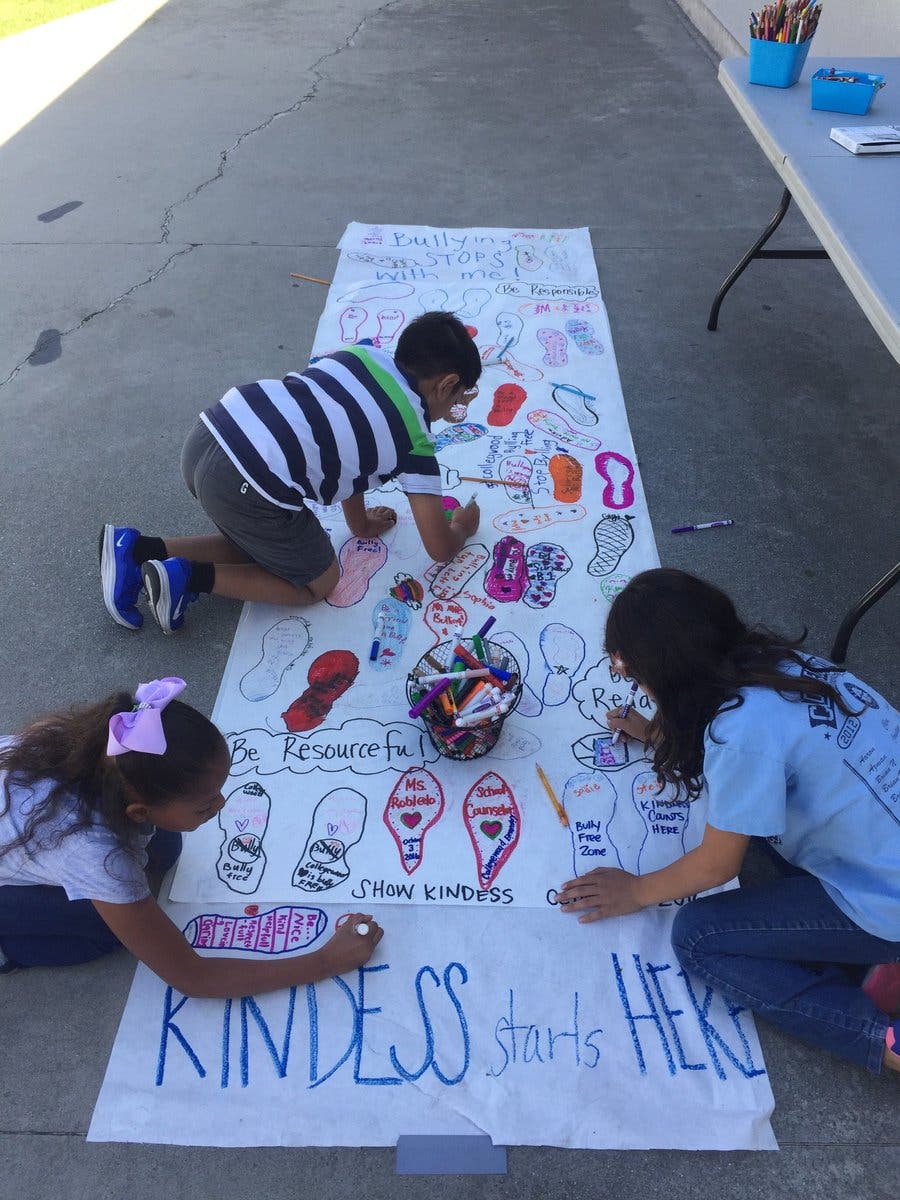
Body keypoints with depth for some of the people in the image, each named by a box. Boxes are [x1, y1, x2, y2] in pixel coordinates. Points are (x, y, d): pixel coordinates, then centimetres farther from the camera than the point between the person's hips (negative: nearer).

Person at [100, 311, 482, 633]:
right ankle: (191, 576, 1)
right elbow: (440, 549, 8)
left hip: (209, 432, 8)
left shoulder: (364, 355, 19)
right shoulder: (413, 438, 2)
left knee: (258, 546, 31)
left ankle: (137, 549, 19)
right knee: (319, 583, 16)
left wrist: (360, 522, 40)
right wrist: (462, 528, 32)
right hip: (249, 487, -7)